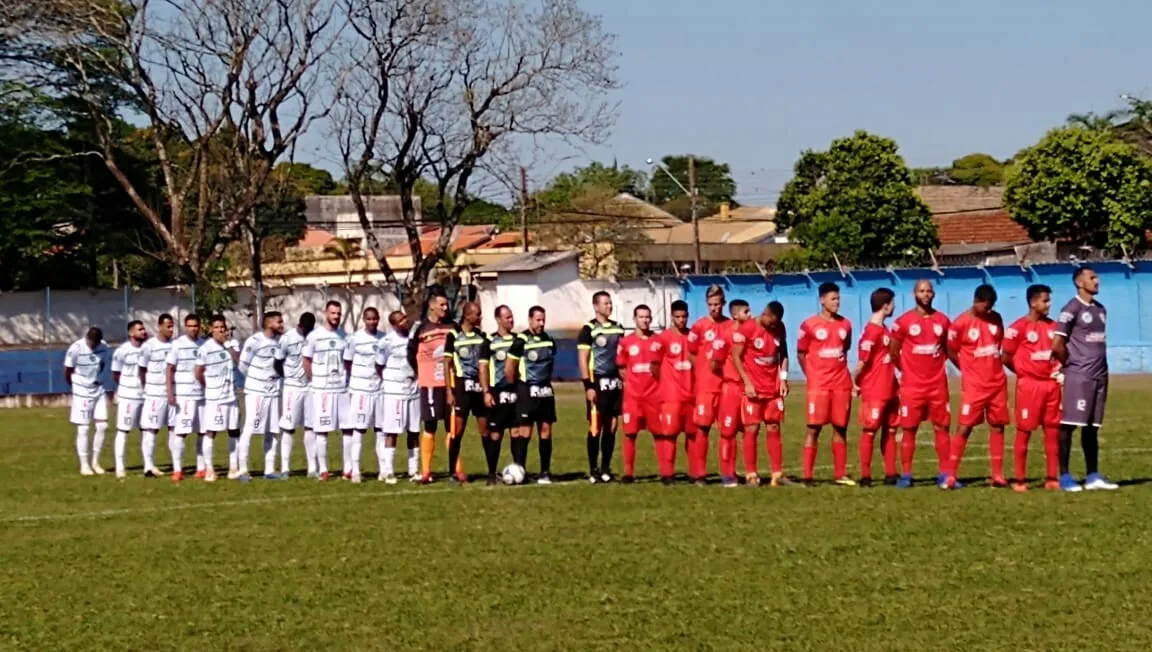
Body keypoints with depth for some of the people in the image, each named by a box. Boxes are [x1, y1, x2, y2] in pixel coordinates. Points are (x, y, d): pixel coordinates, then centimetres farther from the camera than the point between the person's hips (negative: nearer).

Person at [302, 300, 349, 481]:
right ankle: (322, 469, 4)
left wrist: (347, 379, 6)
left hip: (342, 388, 4)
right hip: (322, 389, -4)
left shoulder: (344, 335, 8)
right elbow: (306, 360, 1)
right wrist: (313, 382, 0)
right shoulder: (315, 336, -3)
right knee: (323, 430, -1)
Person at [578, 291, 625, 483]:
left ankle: (606, 468, 13)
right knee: (595, 427, -5)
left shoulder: (618, 328, 12)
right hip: (598, 383, -6)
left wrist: (625, 381, 13)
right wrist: (588, 386, -14)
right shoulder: (589, 330, -5)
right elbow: (582, 360, -8)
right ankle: (593, 470, 1)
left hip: (615, 383, 6)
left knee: (611, 427, 6)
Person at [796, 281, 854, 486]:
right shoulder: (809, 325, -3)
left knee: (840, 427, 6)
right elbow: (801, 354, 4)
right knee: (814, 428, -5)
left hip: (842, 384, 4)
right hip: (818, 385, -4)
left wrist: (839, 370, 11)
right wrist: (811, 375, 1)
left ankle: (840, 474, 12)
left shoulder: (845, 325, 9)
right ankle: (807, 475, -4)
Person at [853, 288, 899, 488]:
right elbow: (862, 361, -18)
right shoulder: (871, 331, -17)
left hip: (889, 389, 9)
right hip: (874, 391, -9)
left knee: (890, 430, 10)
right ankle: (865, 476, 3)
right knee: (869, 431, -2)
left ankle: (891, 474, 15)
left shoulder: (884, 329, 12)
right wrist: (856, 381, -6)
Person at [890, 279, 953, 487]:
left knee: (942, 428, 3)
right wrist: (908, 370, 6)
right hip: (912, 385, -3)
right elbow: (894, 352, 4)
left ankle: (944, 474, 7)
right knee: (909, 429, 0)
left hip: (938, 384, 3)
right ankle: (905, 475, 5)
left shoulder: (942, 321, 7)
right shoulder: (903, 321, -3)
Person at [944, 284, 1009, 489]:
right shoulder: (961, 323, -9)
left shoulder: (996, 318, 6)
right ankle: (951, 475, -5)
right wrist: (968, 370, 4)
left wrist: (993, 367, 10)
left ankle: (998, 475, 10)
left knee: (997, 427, 6)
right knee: (965, 428, -7)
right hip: (974, 386, -5)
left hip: (998, 383, 5)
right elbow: (951, 352, -1)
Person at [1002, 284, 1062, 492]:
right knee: (1024, 431, -1)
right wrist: (1025, 373, 1)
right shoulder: (1018, 327, -9)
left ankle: (1052, 478, 12)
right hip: (1029, 385, -6)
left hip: (1051, 384, 6)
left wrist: (1060, 370, 2)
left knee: (1053, 430, 6)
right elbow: (1006, 357, -6)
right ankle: (1020, 480, 4)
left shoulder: (1052, 326, 9)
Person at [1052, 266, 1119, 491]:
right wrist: (1071, 364, 0)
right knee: (1069, 425, -5)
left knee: (1092, 427, 9)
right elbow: (1057, 345, -12)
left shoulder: (1100, 309, 16)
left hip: (1099, 377, 8)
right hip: (1078, 377, -8)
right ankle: (1064, 476, -2)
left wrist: (1103, 370, 14)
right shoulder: (1072, 309, -8)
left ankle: (1093, 476, 12)